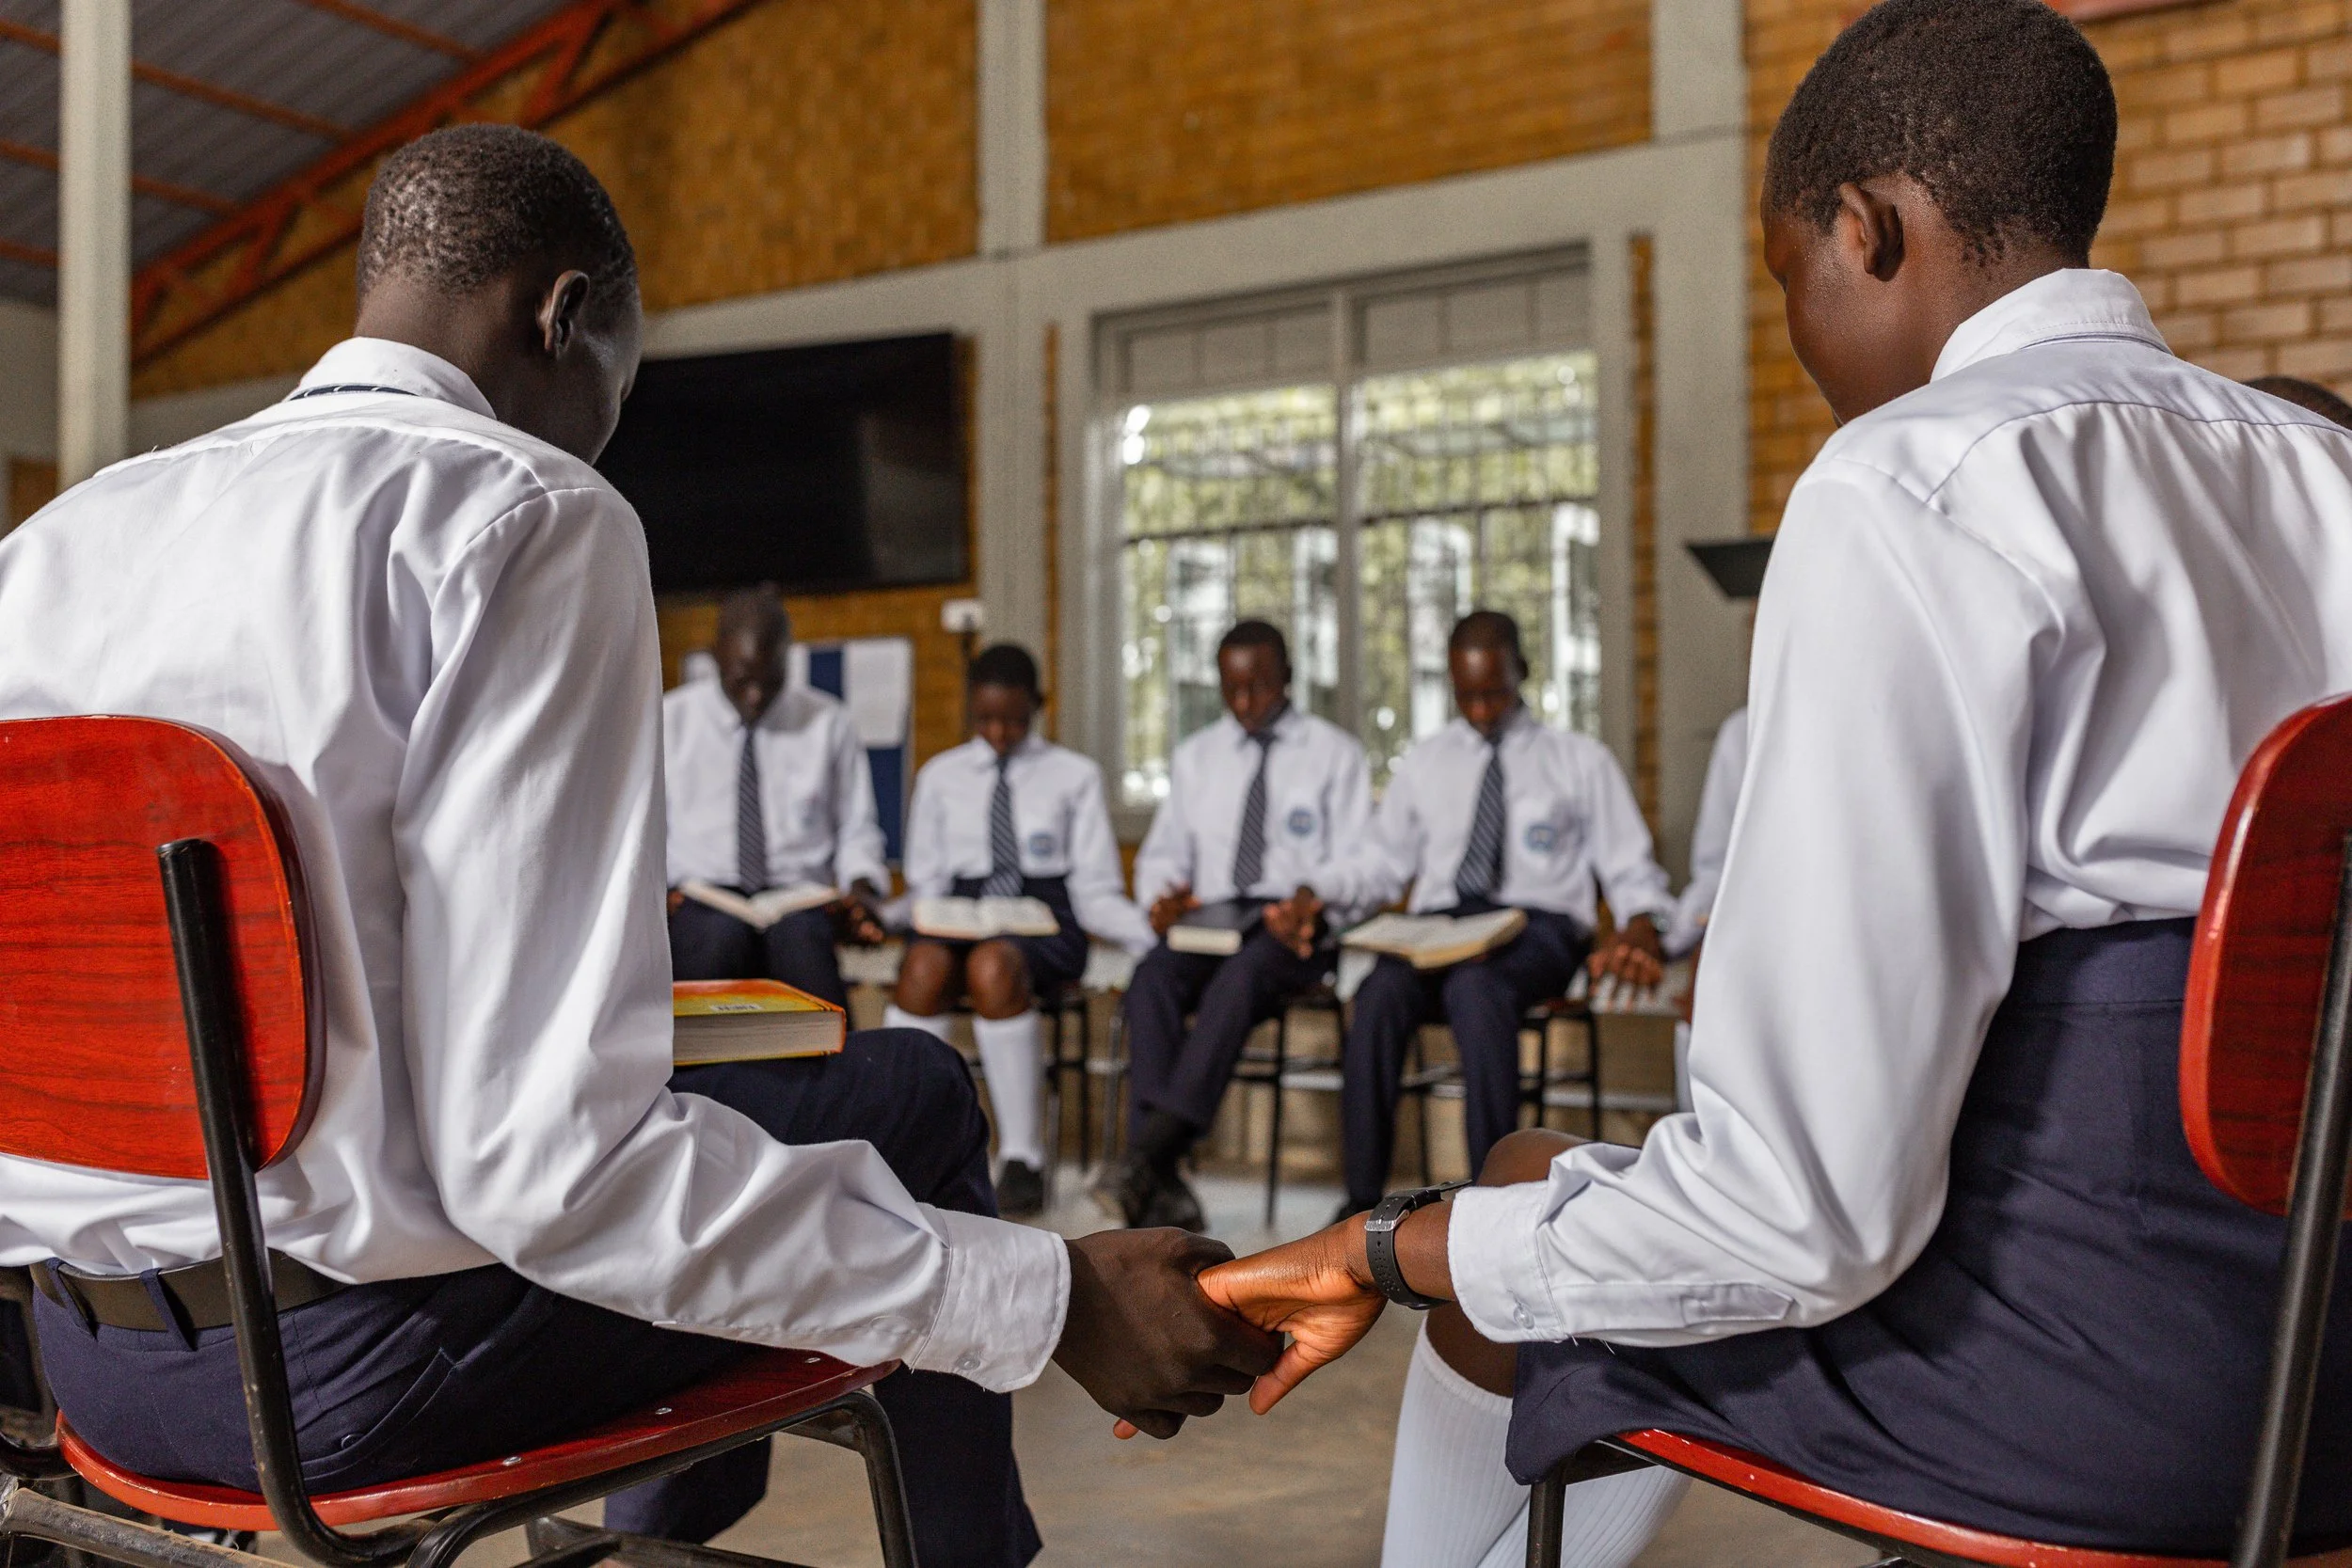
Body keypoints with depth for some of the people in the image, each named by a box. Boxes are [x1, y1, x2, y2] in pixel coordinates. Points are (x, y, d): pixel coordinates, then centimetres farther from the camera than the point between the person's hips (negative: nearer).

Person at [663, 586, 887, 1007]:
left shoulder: (828, 724, 14)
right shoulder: (670, 720, 12)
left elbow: (857, 831, 17)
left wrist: (860, 891, -3)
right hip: (700, 899, 0)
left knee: (799, 936, -39)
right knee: (722, 934, -40)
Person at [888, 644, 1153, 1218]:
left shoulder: (1074, 776, 15)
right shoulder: (941, 776, 21)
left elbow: (1095, 890, 8)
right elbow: (925, 881, 19)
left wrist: (1150, 931, -12)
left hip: (1045, 922, -2)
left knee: (992, 966, -38)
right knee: (924, 967, -35)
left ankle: (1022, 1156, -29)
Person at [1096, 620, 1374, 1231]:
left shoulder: (1335, 753, 11)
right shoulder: (1194, 756, 22)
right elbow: (1162, 853, 21)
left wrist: (1315, 900, -19)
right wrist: (1164, 894, -4)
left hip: (1298, 928, -3)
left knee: (1240, 976, -37)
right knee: (1153, 979, -31)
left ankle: (1147, 1157, -46)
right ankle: (1161, 1185, -39)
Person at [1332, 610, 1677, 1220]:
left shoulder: (1581, 760, 15)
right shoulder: (1423, 763, 22)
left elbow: (1632, 872, 11)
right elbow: (1379, 864, 22)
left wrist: (1639, 934, -11)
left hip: (1537, 925, -2)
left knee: (1474, 985, -38)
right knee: (1381, 994, -33)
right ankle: (1363, 1198, -29)